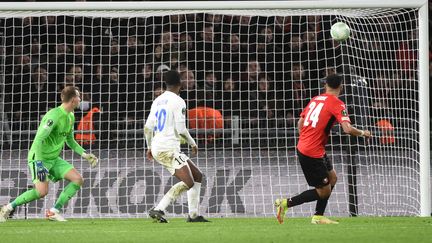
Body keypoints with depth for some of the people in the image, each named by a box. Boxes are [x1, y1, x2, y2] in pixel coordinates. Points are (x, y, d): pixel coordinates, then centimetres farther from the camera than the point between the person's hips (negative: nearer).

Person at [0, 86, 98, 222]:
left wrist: (85, 155, 12)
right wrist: (39, 163, -30)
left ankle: (54, 211, -2)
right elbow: (38, 139, -26)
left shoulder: (71, 117, 8)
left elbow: (70, 140, 22)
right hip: (39, 157, -9)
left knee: (78, 179, -6)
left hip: (54, 158, 9)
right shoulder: (54, 116, -21)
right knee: (42, 191, -24)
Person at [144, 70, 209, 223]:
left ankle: (193, 215, 7)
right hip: (169, 149, -9)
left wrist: (150, 147, 26)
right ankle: (158, 210, -26)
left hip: (157, 148, 9)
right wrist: (193, 143, 3)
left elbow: (148, 128, 14)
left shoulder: (157, 101, 15)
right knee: (188, 183, -18)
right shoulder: (178, 101, -8)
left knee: (197, 176, 13)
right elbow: (180, 130, -13)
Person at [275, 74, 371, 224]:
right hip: (313, 153, -9)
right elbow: (347, 129, -22)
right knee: (324, 191, 0)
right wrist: (362, 133, -3)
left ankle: (318, 217, 20)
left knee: (332, 178, 20)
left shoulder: (315, 99, 11)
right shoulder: (337, 104, -12)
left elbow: (300, 122, 18)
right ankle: (286, 203, 0)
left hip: (302, 147, 9)